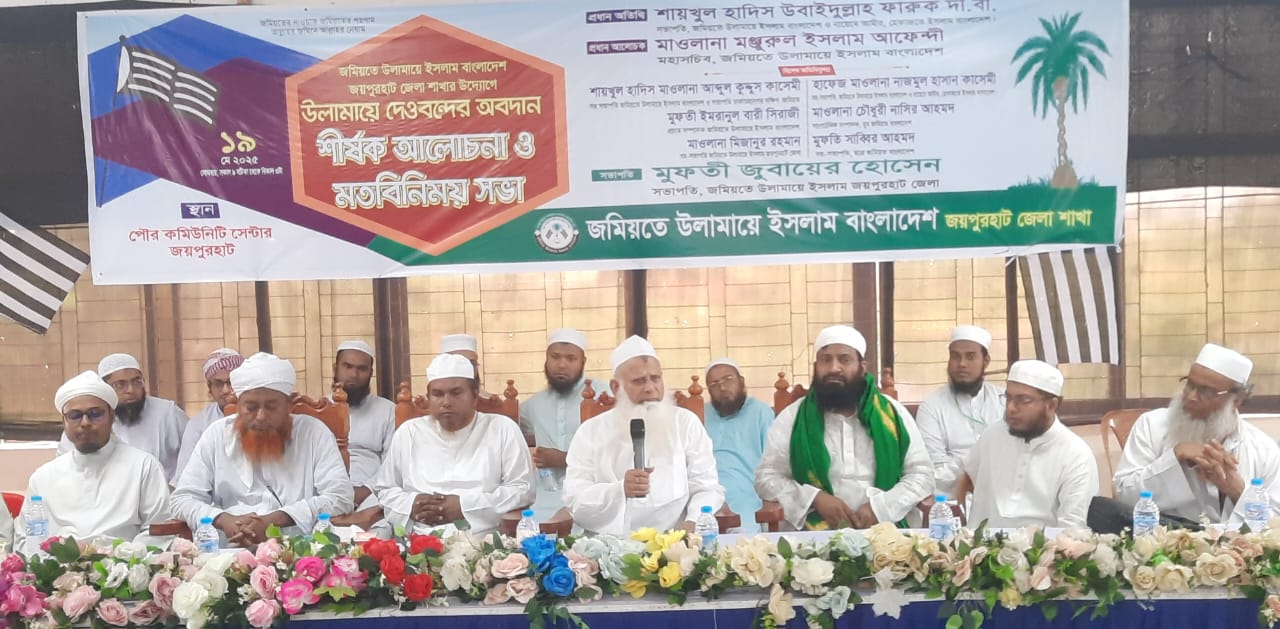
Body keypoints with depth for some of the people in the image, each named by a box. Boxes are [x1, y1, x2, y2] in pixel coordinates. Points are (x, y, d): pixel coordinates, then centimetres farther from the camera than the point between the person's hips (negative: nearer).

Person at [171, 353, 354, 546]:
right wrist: (224, 521, -14)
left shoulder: (313, 432, -1)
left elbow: (341, 496, -9)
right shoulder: (216, 435, 6)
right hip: (229, 552, 2)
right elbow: (184, 499, 6)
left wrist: (274, 520, -18)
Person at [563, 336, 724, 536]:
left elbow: (707, 488, 4)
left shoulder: (687, 424, 10)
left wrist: (693, 523, -16)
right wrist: (620, 490, -19)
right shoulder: (591, 432, 6)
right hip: (611, 544, 0)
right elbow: (575, 503, -2)